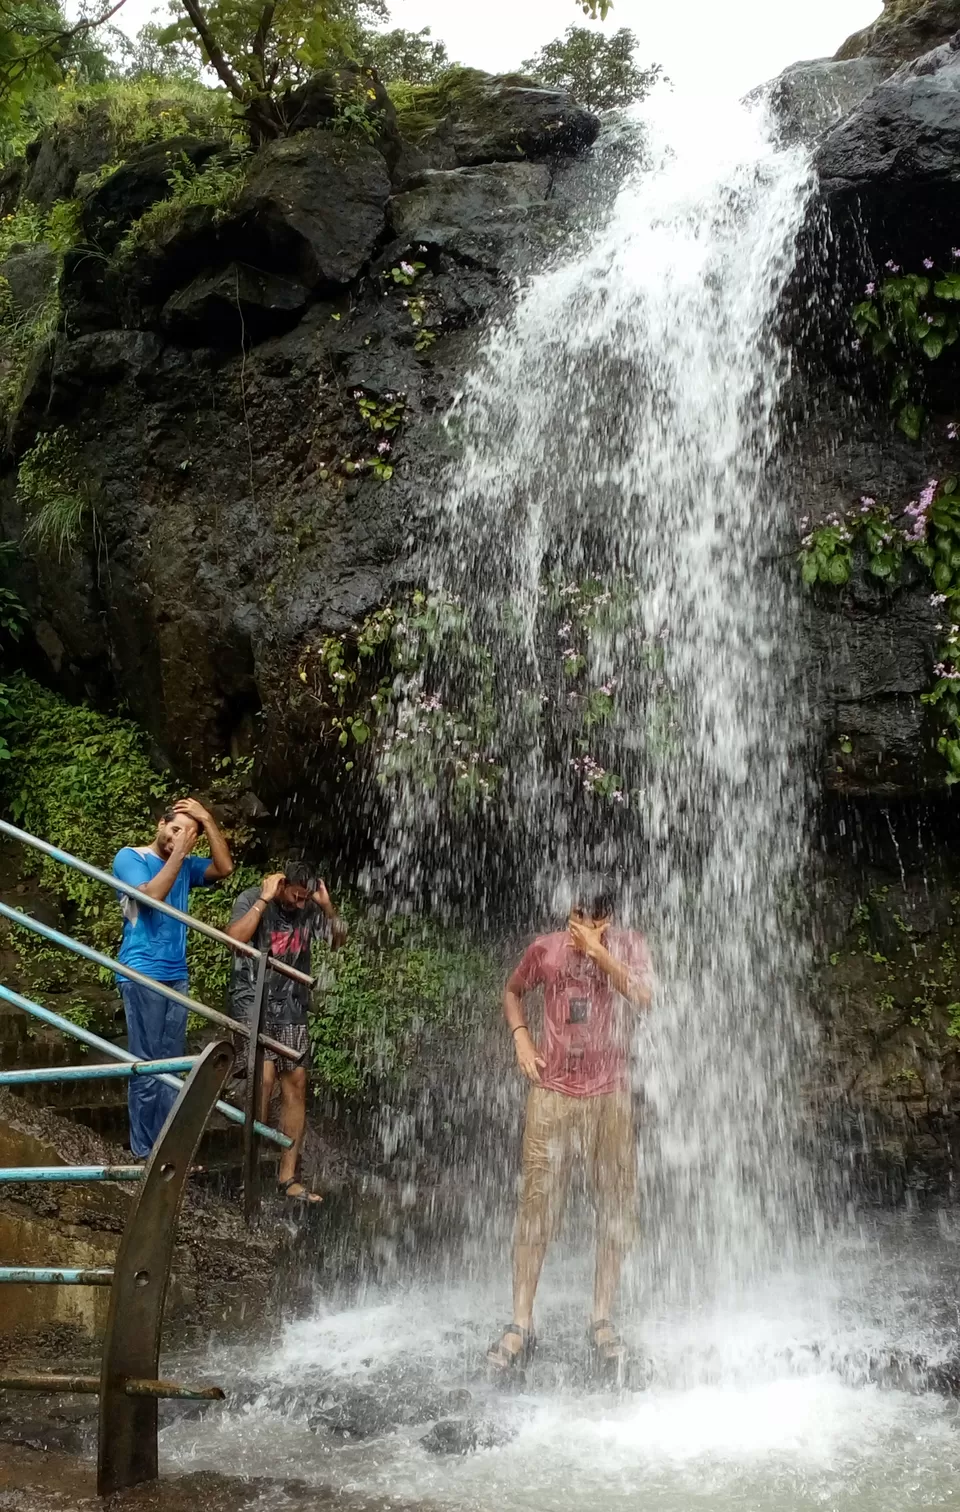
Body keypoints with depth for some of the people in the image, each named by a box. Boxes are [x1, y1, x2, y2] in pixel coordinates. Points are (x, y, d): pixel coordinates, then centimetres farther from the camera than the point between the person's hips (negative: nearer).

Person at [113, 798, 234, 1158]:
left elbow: (224, 867, 1)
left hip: (176, 976, 7)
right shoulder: (130, 857, -1)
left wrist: (208, 821, -3)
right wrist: (177, 854, -13)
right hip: (142, 975, -6)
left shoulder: (186, 866, 15)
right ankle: (145, 1151, -2)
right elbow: (151, 895, -17)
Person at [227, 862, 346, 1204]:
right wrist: (264, 899, -24)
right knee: (265, 1079, -18)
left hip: (291, 1009, 5)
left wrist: (327, 906, -6)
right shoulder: (252, 900, -10)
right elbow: (235, 937, -26)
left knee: (295, 1085, 1)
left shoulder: (309, 909, 2)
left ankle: (288, 1176, 8)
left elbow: (339, 939, 10)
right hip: (253, 1004, -5)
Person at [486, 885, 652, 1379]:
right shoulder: (546, 948, 2)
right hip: (552, 1093, 0)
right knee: (535, 1206, 0)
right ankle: (521, 1326, 7)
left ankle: (601, 1321, 18)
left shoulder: (629, 946, -1)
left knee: (616, 1209, 5)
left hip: (610, 1096, 0)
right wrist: (521, 1037, 3)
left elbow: (643, 999, -18)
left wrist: (599, 952, -24)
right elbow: (512, 992, 19)